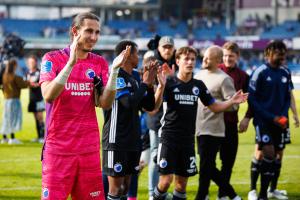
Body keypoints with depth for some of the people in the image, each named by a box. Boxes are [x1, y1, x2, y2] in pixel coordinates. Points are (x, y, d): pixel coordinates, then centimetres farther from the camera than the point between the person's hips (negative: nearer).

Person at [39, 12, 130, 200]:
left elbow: (105, 103, -3)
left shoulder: (100, 63, 8)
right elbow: (48, 96, -19)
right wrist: (71, 63, -26)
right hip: (58, 147, -4)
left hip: (89, 147, 4)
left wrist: (114, 70, -14)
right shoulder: (52, 58, -2)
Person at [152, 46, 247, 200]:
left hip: (188, 140, 5)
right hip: (169, 138, -4)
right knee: (166, 180, -11)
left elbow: (214, 106, 14)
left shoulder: (198, 85, 7)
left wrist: (232, 101, -1)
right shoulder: (169, 82, -7)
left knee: (182, 182, 8)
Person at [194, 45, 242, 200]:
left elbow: (233, 105, -14)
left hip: (212, 130, -8)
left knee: (206, 167, -4)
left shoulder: (224, 79, -10)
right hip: (199, 128, 8)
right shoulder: (200, 74, 13)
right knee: (209, 167, 11)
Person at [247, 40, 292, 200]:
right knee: (268, 152, -16)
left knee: (276, 155, 5)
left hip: (279, 121, 5)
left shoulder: (285, 73, 8)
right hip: (263, 120, -5)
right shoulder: (260, 72, -9)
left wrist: (283, 115, -2)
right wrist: (271, 117, -13)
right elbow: (252, 99, -9)